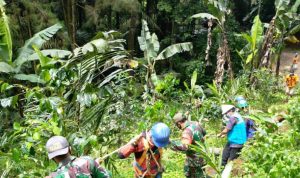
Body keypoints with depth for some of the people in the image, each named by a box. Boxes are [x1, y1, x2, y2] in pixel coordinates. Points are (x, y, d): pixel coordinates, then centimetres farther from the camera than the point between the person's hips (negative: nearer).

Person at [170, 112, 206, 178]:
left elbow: (184, 146, -48)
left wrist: (170, 143, -51)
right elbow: (204, 132, 15)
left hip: (195, 160, -9)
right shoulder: (196, 123, -5)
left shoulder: (187, 131, -33)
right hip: (201, 154, 9)